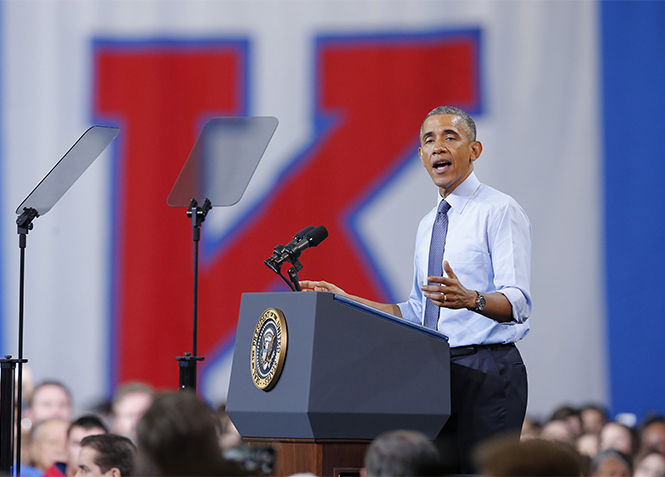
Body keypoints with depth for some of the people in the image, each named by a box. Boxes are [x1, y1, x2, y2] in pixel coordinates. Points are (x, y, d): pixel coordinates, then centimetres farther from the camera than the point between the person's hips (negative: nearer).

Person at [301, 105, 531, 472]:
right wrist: (345, 300, 16)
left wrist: (470, 299, -37)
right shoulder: (428, 225, 20)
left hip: (487, 372, -7)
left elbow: (516, 302, -17)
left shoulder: (500, 211, -6)